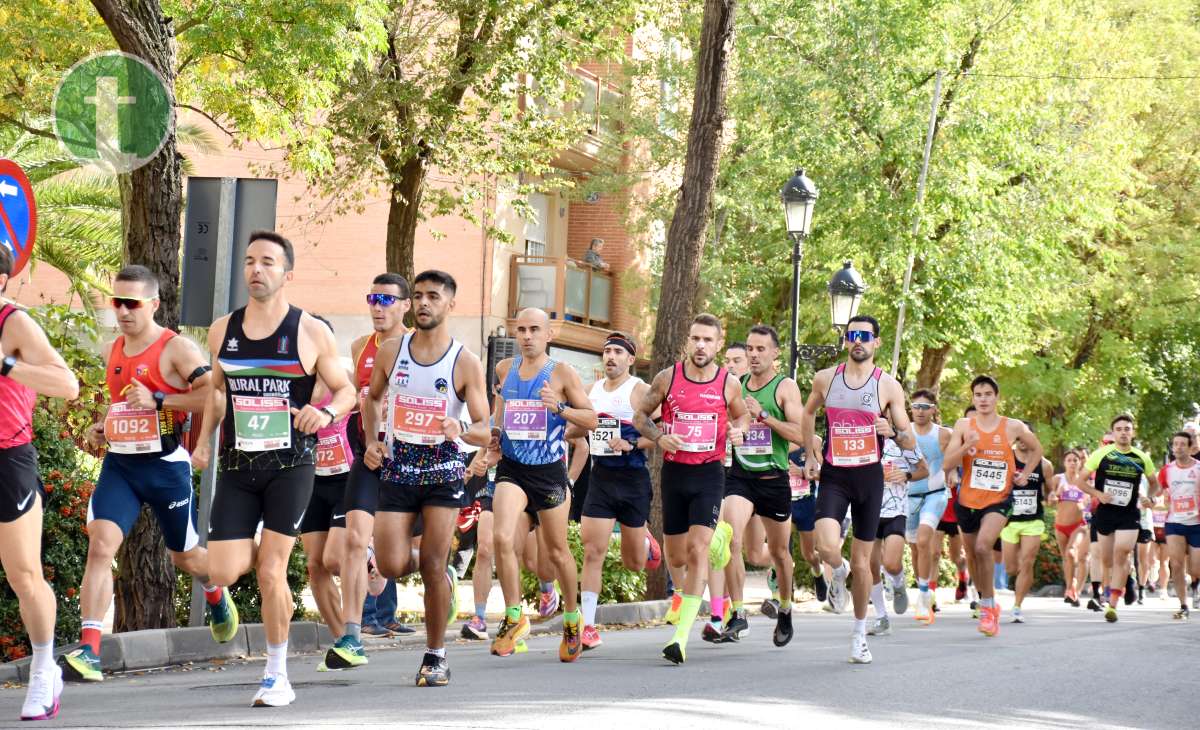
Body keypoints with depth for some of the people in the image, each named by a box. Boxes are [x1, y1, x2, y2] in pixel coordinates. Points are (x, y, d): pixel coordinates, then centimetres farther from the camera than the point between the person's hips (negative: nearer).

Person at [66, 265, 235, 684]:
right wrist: (103, 427, 11)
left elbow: (216, 396, -22)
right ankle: (88, 650, -22)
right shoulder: (110, 352, 10)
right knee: (100, 545, -17)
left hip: (165, 465, -4)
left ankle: (216, 594, 51)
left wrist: (159, 400, -24)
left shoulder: (176, 348, -11)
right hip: (119, 464, 4)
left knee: (185, 556, 15)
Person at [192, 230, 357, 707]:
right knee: (221, 574, -6)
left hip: (290, 465, -3)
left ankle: (277, 675, 11)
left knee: (270, 573, -6)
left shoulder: (311, 333, -4)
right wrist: (204, 441, 11)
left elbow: (346, 390, 3)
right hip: (237, 466, 3)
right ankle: (256, 555, 32)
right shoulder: (222, 331, 6)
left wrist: (326, 412, -18)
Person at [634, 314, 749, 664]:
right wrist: (658, 437, -10)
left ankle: (681, 636, -17)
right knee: (676, 558, 10)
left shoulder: (730, 383, -1)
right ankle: (716, 537, 47)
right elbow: (640, 415, 10)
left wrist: (739, 430, -5)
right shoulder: (667, 378, -1)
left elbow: (742, 414, 18)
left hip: (709, 473, -2)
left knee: (697, 550, -17)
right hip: (674, 472, 2)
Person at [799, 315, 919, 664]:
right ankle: (839, 573, 16)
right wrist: (809, 454, 13)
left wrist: (893, 432, -23)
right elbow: (808, 413, 23)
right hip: (833, 475, 0)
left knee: (861, 562, 6)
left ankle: (860, 633, 25)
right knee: (827, 548, -23)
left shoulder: (888, 386, -3)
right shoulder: (825, 379, 2)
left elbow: (910, 442, -1)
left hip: (869, 476, 0)